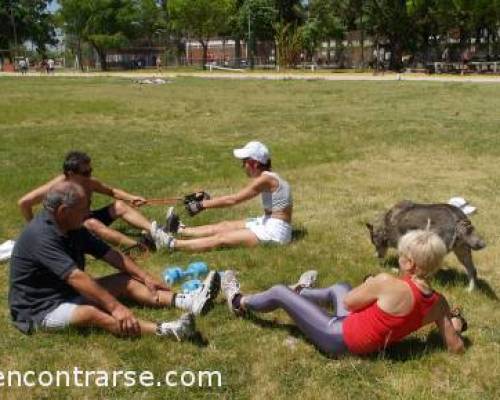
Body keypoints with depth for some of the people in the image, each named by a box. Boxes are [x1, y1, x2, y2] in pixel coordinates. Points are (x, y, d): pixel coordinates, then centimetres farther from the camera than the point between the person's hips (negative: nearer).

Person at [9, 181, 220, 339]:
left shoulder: (73, 228, 1)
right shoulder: (41, 236, -28)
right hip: (40, 310, -9)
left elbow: (109, 253, 6)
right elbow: (76, 277, -36)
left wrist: (145, 277, 2)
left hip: (69, 293, 9)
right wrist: (115, 306, -39)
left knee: (125, 280, -2)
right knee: (91, 313, -36)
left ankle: (188, 302, -18)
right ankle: (165, 330, -54)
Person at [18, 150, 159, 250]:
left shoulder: (89, 183, -5)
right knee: (93, 224, -37)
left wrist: (130, 197, -6)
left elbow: (112, 191, 10)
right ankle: (138, 245, -50)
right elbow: (23, 203, -20)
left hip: (84, 220, 7)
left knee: (120, 206, -11)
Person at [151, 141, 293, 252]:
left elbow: (233, 200, -18)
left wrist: (201, 205, -14)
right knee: (225, 225, 10)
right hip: (268, 223, 9)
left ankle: (172, 244, -11)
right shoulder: (266, 177, 10)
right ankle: (180, 229, 17)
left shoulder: (265, 179, -18)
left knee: (221, 238, -11)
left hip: (275, 231, -9)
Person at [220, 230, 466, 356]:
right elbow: (456, 347, -7)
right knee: (338, 288, 30)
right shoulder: (439, 303, -15)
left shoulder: (388, 283, -31)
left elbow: (349, 302, -16)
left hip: (340, 337, -7)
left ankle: (240, 303, 39)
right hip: (371, 345, 7)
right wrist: (454, 326, 13)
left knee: (279, 292, 9)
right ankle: (302, 293, 60)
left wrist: (369, 286, 3)